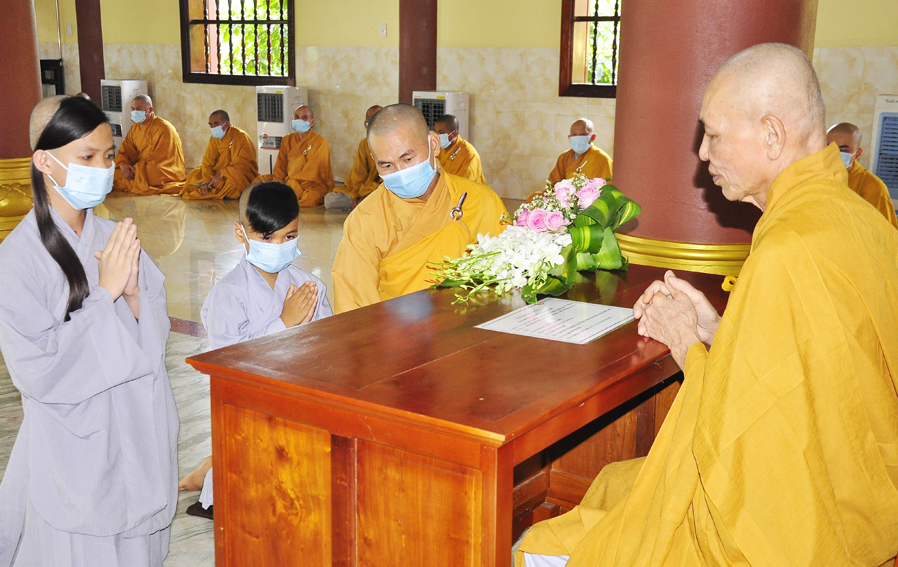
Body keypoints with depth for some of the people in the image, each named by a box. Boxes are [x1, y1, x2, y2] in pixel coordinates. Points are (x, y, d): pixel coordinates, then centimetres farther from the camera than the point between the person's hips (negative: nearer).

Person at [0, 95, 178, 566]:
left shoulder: (116, 239, 3)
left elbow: (158, 332, 6)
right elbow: (38, 371, -19)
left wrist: (134, 295, -14)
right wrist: (104, 294, -19)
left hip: (139, 435, 5)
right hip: (75, 450, -5)